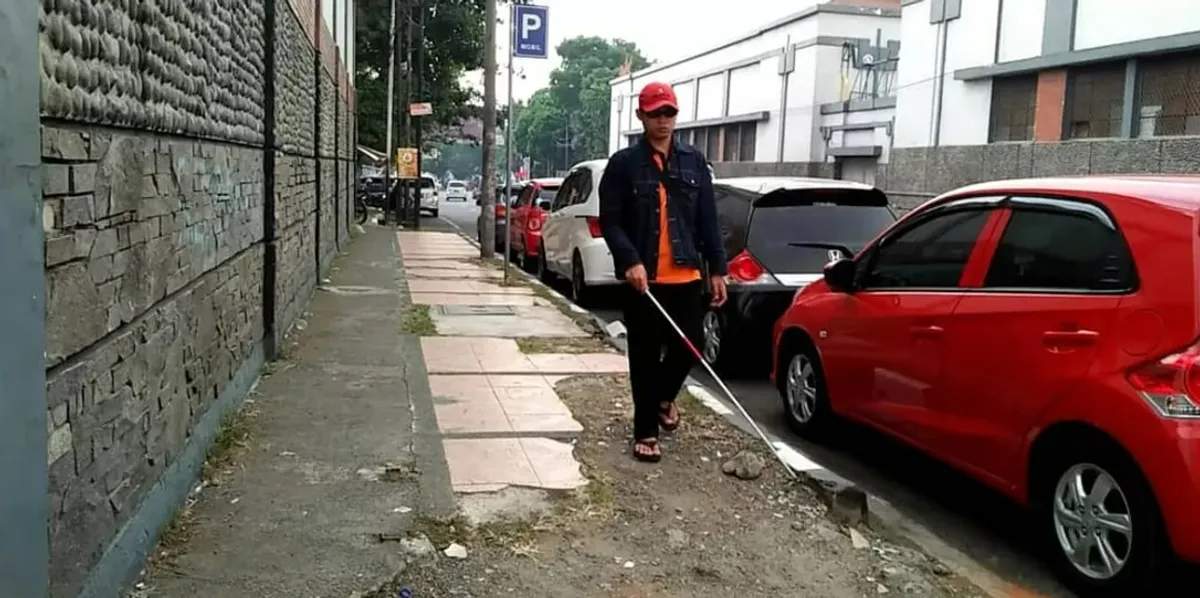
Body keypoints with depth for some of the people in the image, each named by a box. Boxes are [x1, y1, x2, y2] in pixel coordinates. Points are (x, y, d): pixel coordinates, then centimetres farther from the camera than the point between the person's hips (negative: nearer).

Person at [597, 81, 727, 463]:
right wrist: (630, 260, -20)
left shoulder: (694, 161, 8)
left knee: (689, 347, 8)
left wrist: (716, 268, 4)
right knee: (645, 357, 4)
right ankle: (645, 432, 17)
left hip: (687, 276, 3)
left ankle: (664, 397, 39)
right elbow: (610, 221, -6)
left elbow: (708, 220, 9)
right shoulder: (623, 164, -2)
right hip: (643, 278, -3)